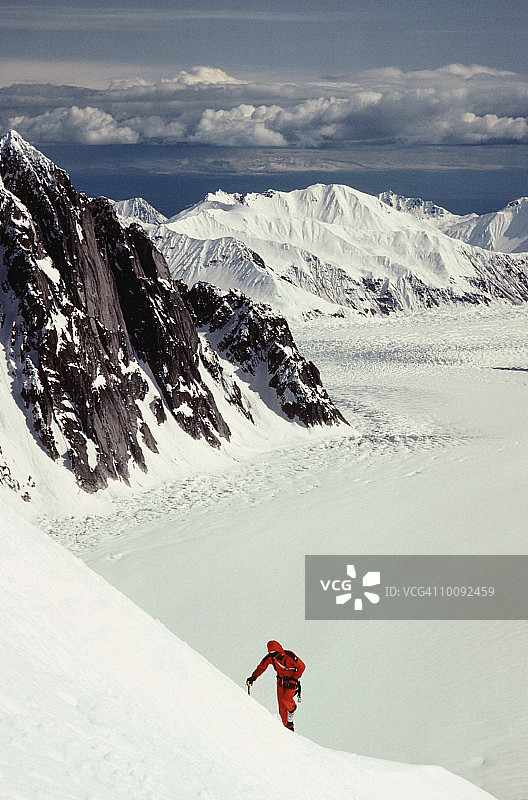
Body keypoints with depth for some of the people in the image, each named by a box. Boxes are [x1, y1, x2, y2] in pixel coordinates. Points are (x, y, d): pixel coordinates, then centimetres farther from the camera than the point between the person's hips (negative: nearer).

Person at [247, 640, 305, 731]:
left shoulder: (290, 656, -24)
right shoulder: (270, 658, -12)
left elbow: (302, 666, -13)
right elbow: (261, 668, 1)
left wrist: (294, 678, -16)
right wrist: (253, 677, -14)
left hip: (291, 681, -4)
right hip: (280, 681, 4)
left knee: (286, 700, -24)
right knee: (282, 707, 0)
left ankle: (292, 707, 11)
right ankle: (289, 727, 13)